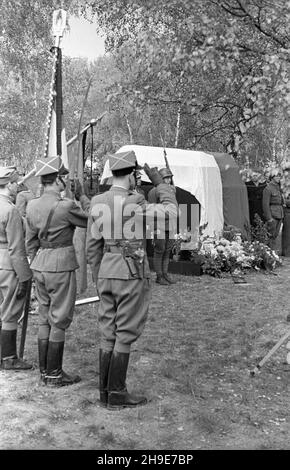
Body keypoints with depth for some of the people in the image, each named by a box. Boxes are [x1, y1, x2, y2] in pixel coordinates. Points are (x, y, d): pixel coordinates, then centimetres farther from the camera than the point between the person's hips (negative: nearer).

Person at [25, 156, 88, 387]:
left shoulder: (32, 206, 4)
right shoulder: (66, 206, -17)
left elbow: (30, 242, 10)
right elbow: (90, 222, -2)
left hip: (40, 266, 7)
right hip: (61, 266, -7)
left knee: (45, 318, 16)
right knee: (59, 321, 4)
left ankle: (44, 370, 26)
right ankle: (54, 375, 14)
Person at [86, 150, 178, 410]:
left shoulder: (98, 203, 5)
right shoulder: (133, 204, -16)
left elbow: (93, 245, 9)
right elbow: (171, 211, -6)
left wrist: (99, 279, 18)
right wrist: (159, 182, 2)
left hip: (107, 273, 7)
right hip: (132, 274, -7)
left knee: (109, 333, 13)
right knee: (125, 335, 2)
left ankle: (106, 391, 21)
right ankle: (117, 394, 12)